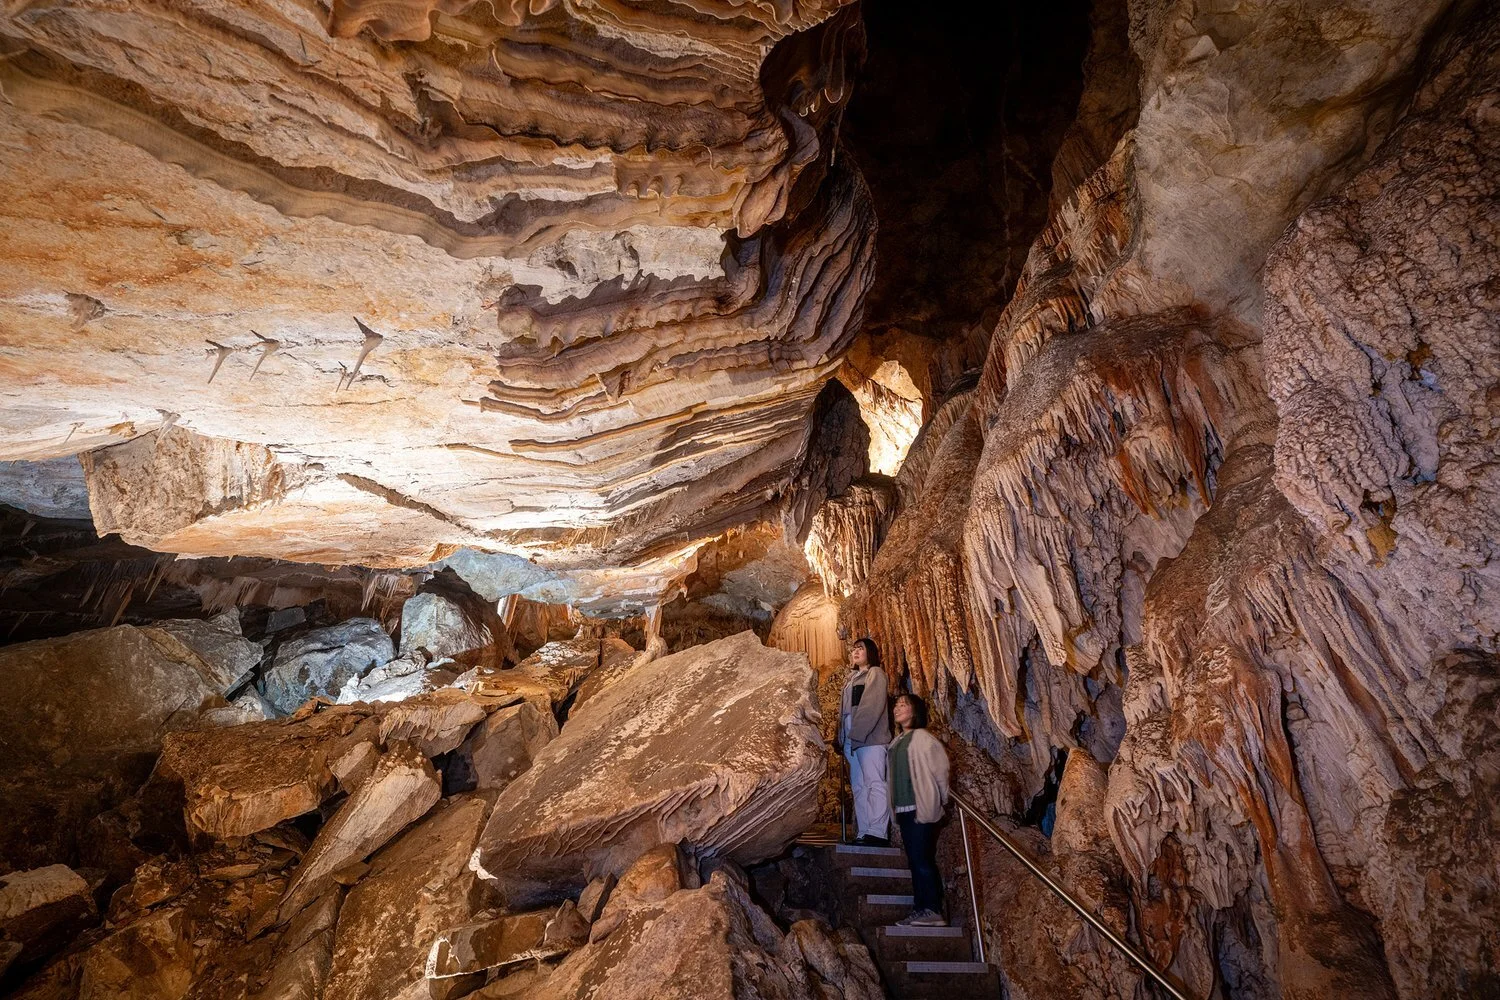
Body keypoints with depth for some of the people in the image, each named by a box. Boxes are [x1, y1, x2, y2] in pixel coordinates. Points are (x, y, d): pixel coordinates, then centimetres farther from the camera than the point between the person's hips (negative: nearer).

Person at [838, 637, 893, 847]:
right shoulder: (852, 679, 26)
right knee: (858, 787, 4)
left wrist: (857, 733, -18)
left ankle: (878, 833, -14)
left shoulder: (875, 673, 3)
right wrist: (842, 736, 9)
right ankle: (863, 833, 4)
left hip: (870, 737, -8)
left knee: (874, 783, -11)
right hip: (852, 739, 8)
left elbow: (873, 706, -11)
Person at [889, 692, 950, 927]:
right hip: (905, 809, 8)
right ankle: (920, 910, 19)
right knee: (915, 861, 12)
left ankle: (933, 911, 1)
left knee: (922, 860, -7)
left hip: (922, 808, -8)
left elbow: (940, 769, -11)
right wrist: (896, 807, 13)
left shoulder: (922, 737, -11)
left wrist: (942, 800, -3)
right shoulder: (897, 741, 13)